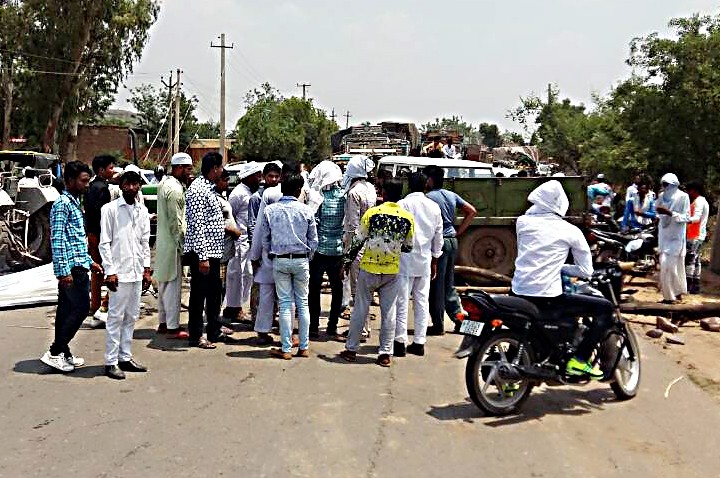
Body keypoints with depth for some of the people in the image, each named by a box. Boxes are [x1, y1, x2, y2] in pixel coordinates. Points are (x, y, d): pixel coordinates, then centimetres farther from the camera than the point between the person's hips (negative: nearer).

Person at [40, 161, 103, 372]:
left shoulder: (74, 203, 19)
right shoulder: (62, 204, -12)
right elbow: (57, 240, -18)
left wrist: (89, 262, 23)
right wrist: (63, 271, -21)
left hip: (78, 266, 10)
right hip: (71, 268, -10)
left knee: (66, 310, 12)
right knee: (80, 308, -9)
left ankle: (63, 353, 18)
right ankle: (54, 352, -4)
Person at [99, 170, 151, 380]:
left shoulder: (142, 210, 12)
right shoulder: (110, 209, -5)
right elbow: (104, 243, -7)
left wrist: (146, 268, 11)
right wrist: (110, 272, -12)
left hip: (137, 272, 6)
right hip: (119, 272, -6)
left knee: (131, 317, 11)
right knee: (116, 317, -3)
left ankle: (125, 357, 20)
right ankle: (111, 362, 4)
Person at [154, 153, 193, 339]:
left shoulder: (164, 183, 13)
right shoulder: (174, 189, -18)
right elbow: (176, 221, -19)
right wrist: (182, 243, -15)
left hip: (162, 239, 10)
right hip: (172, 242, -10)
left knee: (164, 283, 16)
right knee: (173, 284, -4)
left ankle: (163, 322, 26)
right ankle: (173, 327, 1)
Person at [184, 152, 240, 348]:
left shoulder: (209, 188, 14)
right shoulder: (198, 190, -17)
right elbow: (197, 226, -22)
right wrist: (203, 257, -24)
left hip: (213, 251, 10)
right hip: (201, 252, -10)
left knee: (215, 292, 16)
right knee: (199, 294, 1)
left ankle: (215, 332, 27)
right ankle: (195, 336, 12)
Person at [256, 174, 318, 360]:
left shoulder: (270, 210, -2)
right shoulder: (306, 210, -3)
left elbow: (263, 237, 4)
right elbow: (313, 240, 2)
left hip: (279, 260, 0)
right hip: (301, 260, 0)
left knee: (285, 304, 3)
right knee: (303, 303, 8)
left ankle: (286, 349, 4)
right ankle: (304, 347, 13)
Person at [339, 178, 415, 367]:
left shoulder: (372, 213, -9)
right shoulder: (408, 217, -3)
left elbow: (358, 241, -5)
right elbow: (408, 247, 5)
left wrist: (348, 260, 7)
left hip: (369, 269, -2)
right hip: (392, 272, 2)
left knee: (360, 309, 8)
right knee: (389, 312, 8)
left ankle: (351, 349, 16)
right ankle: (385, 353, 11)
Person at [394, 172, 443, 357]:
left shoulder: (403, 204, -9)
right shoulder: (434, 207, 5)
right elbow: (438, 236, 10)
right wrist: (434, 261, 19)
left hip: (405, 259, -4)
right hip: (425, 260, 4)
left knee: (402, 301, 1)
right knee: (422, 302, 9)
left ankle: (400, 342, 3)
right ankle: (419, 342, 13)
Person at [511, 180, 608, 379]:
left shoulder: (523, 222, 4)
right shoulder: (570, 231, -2)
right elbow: (586, 271, 3)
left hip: (519, 294, 5)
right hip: (548, 298, -5)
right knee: (605, 307, 6)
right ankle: (579, 360, 0)